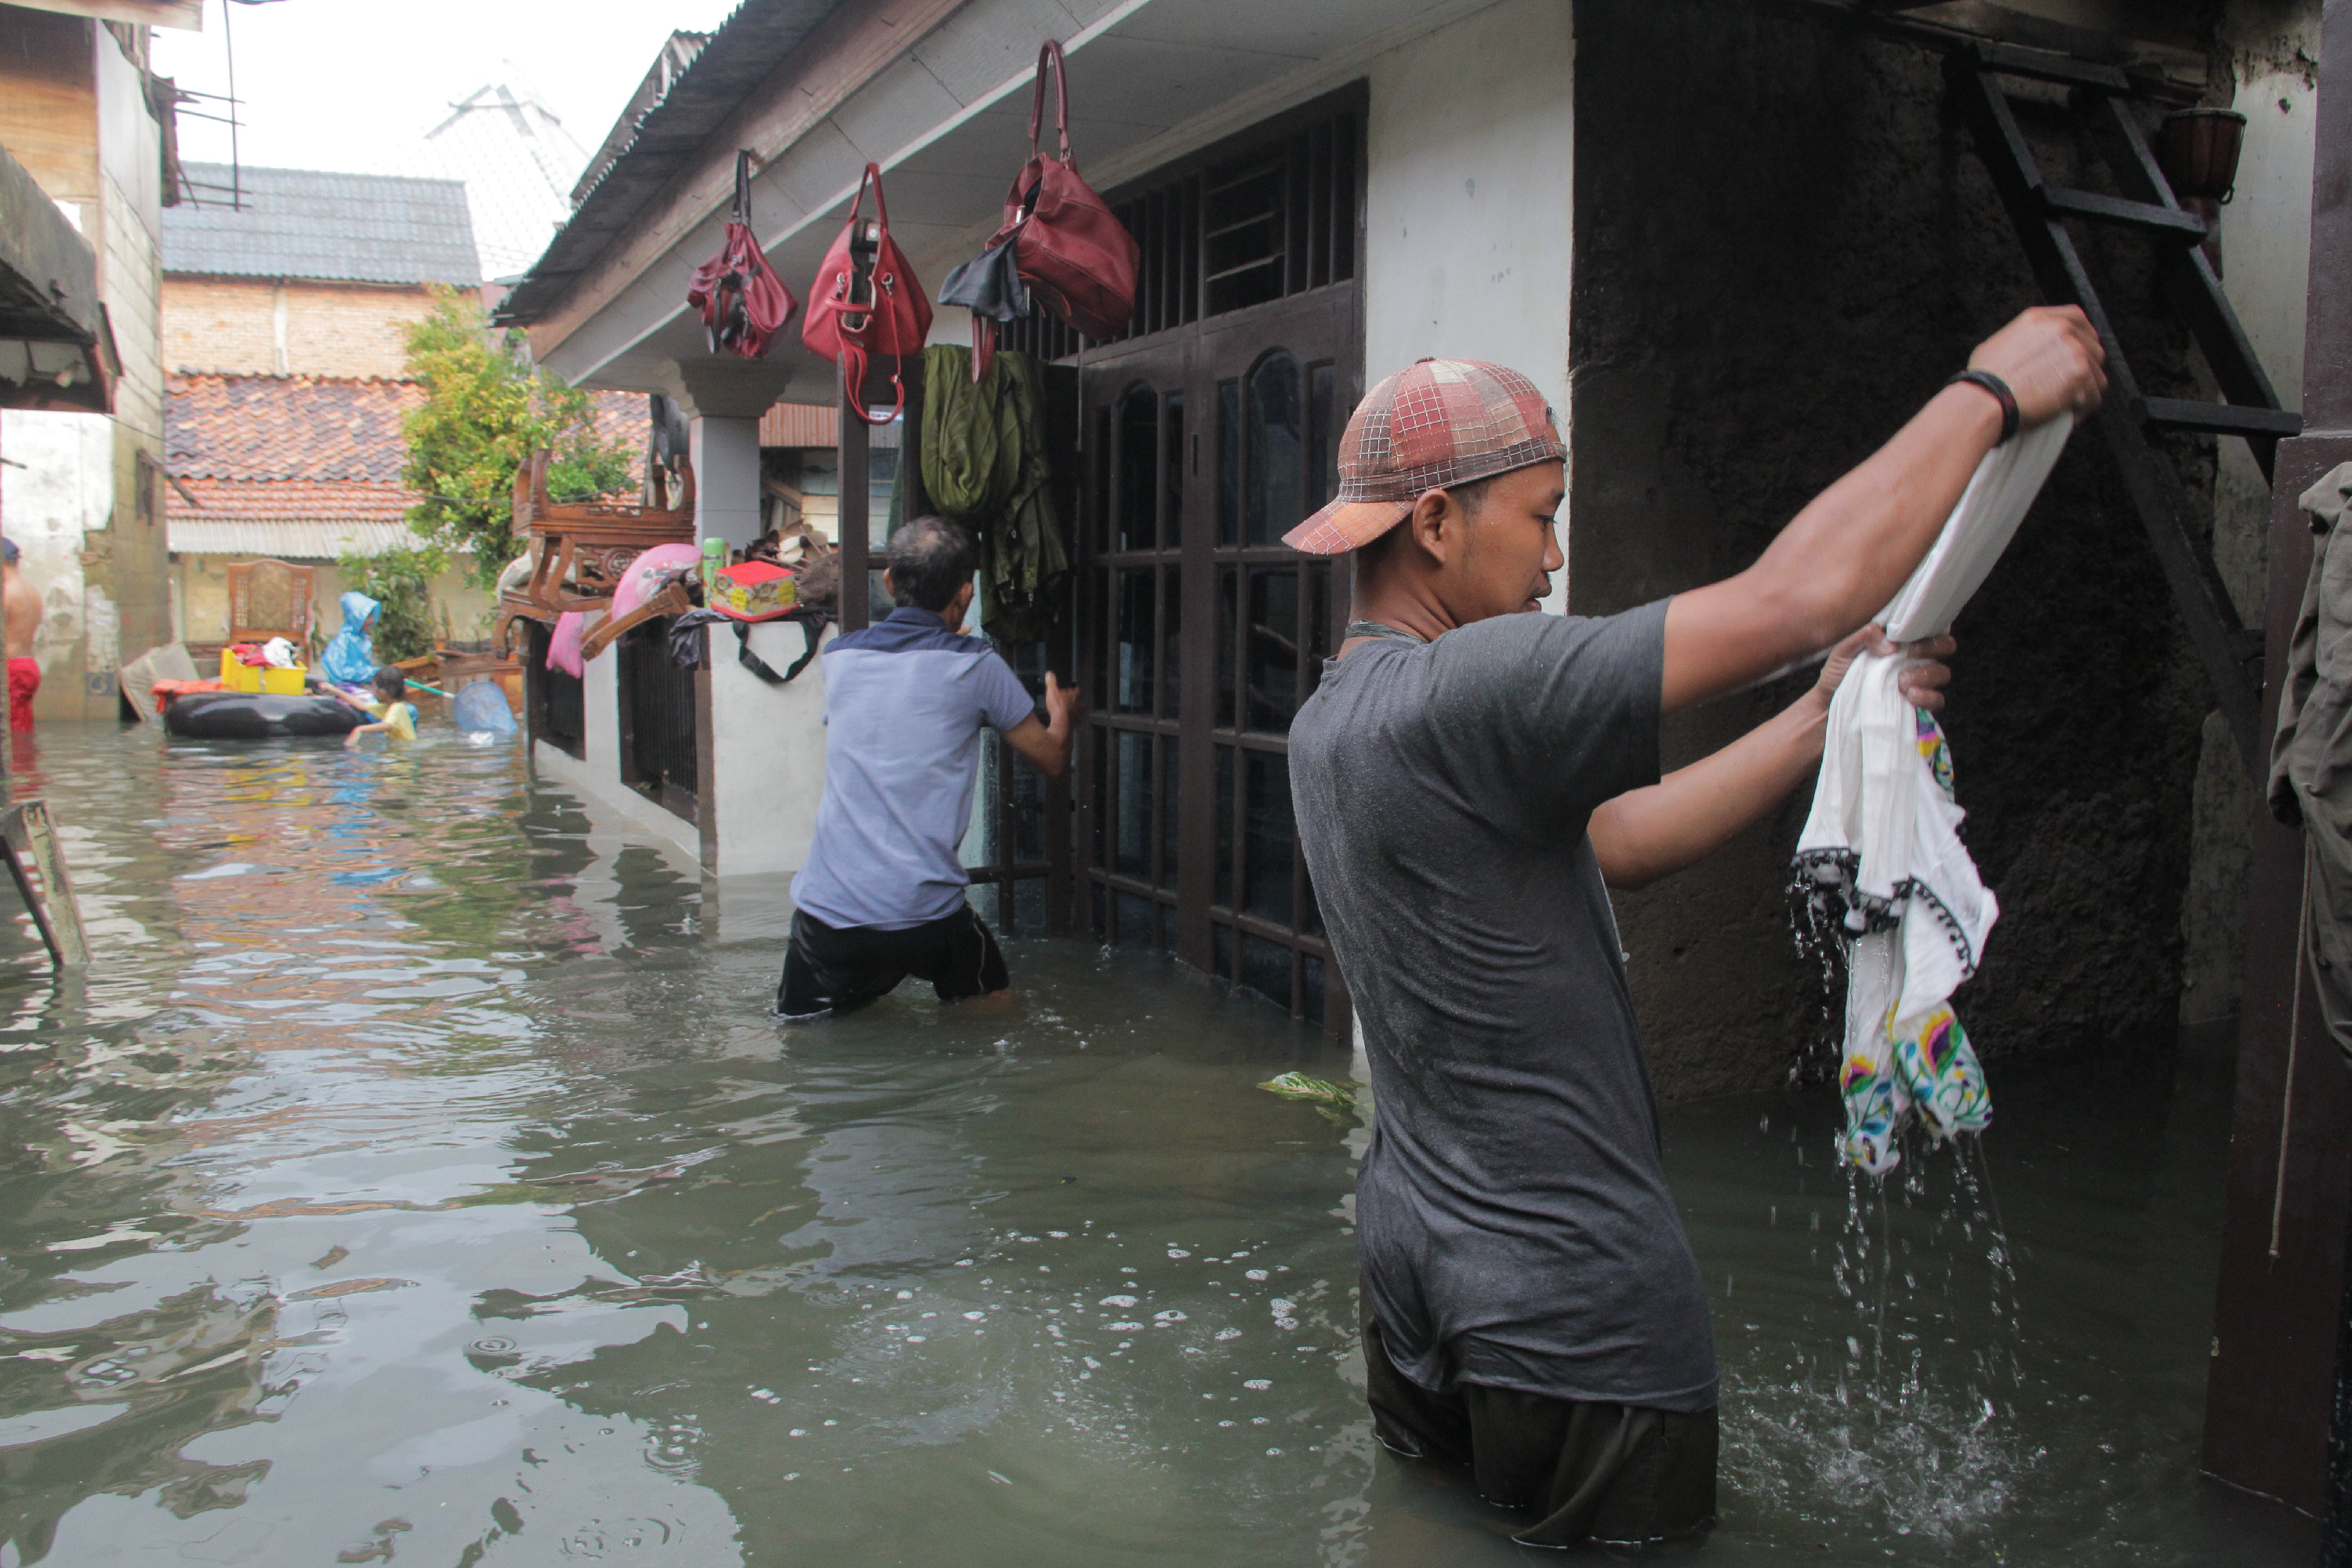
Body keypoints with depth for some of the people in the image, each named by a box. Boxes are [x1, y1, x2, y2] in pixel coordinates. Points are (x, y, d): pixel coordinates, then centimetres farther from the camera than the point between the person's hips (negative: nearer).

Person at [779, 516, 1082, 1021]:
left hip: (827, 909, 3)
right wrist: (1063, 717, 32)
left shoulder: (839, 657, 8)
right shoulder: (975, 666, -4)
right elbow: (1051, 760, 9)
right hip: (927, 914, -3)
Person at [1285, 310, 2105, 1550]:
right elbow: (1797, 598, -27)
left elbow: (1610, 842, 7)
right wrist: (1987, 390, -13)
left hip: (1412, 1256, 9)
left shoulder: (1329, 723, 5)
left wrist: (1823, 719, 4)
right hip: (1571, 1308, -9)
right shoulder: (1458, 695, -25)